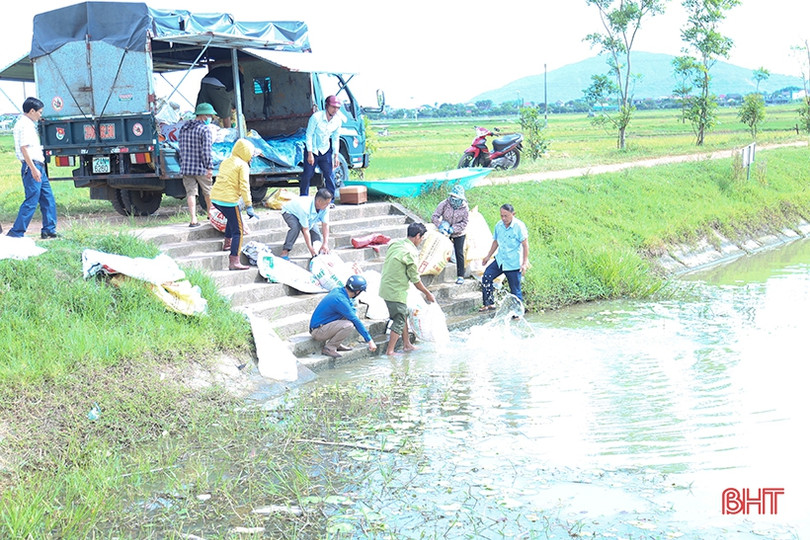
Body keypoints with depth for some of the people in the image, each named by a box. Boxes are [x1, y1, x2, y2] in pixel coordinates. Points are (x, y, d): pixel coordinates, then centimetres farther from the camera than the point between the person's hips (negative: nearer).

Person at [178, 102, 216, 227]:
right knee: (208, 192, 14)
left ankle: (193, 219, -4)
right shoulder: (204, 129, -12)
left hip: (186, 167, 5)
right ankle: (211, 213, 31)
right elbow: (206, 151, -17)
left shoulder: (183, 128, 10)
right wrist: (210, 167, -16)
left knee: (190, 193, 4)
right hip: (201, 168, -5)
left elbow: (181, 148, 15)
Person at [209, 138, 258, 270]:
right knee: (238, 231, -4)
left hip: (215, 197, 8)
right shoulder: (243, 165, -5)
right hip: (228, 200, -8)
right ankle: (234, 262, -10)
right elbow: (244, 186, -13)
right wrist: (249, 206, -13)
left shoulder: (226, 162, 18)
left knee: (233, 219, 35)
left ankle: (227, 244, 44)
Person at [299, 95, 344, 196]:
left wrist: (336, 156, 2)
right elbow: (309, 135, -15)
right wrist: (310, 154, -17)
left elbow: (336, 139, 5)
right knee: (307, 175, -5)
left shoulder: (338, 120, -6)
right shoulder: (316, 117, -20)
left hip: (325, 150, 4)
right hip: (312, 149, -4)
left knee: (329, 175, -2)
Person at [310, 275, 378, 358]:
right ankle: (329, 348, -11)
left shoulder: (337, 290, 1)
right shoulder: (341, 300, -25)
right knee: (348, 325, -27)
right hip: (317, 332, -10)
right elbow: (356, 322, -20)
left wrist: (354, 313, -2)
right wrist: (369, 340, -15)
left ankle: (337, 344, 10)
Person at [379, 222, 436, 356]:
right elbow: (415, 280, -12)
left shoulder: (395, 243, 5)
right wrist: (428, 294, 1)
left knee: (403, 315, 21)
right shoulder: (411, 253, -19)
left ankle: (406, 345, 30)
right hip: (397, 291, -9)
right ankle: (389, 351, 7)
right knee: (399, 321, 3)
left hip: (385, 287, 9)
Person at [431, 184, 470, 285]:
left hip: (458, 234, -1)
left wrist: (453, 229, -24)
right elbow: (435, 217, -15)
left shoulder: (465, 208, -16)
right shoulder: (444, 204, -17)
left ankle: (460, 276, 6)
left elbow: (465, 222, -13)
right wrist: (440, 226, -30)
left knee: (459, 254, -2)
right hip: (445, 233, 1)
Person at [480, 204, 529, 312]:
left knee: (515, 290, 1)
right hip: (500, 260, 6)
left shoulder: (519, 226, -14)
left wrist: (524, 263, -15)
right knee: (486, 277, -8)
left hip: (513, 263, -5)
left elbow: (525, 245, -12)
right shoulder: (499, 225, 3)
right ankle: (489, 304, 4)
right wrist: (488, 256, 21)